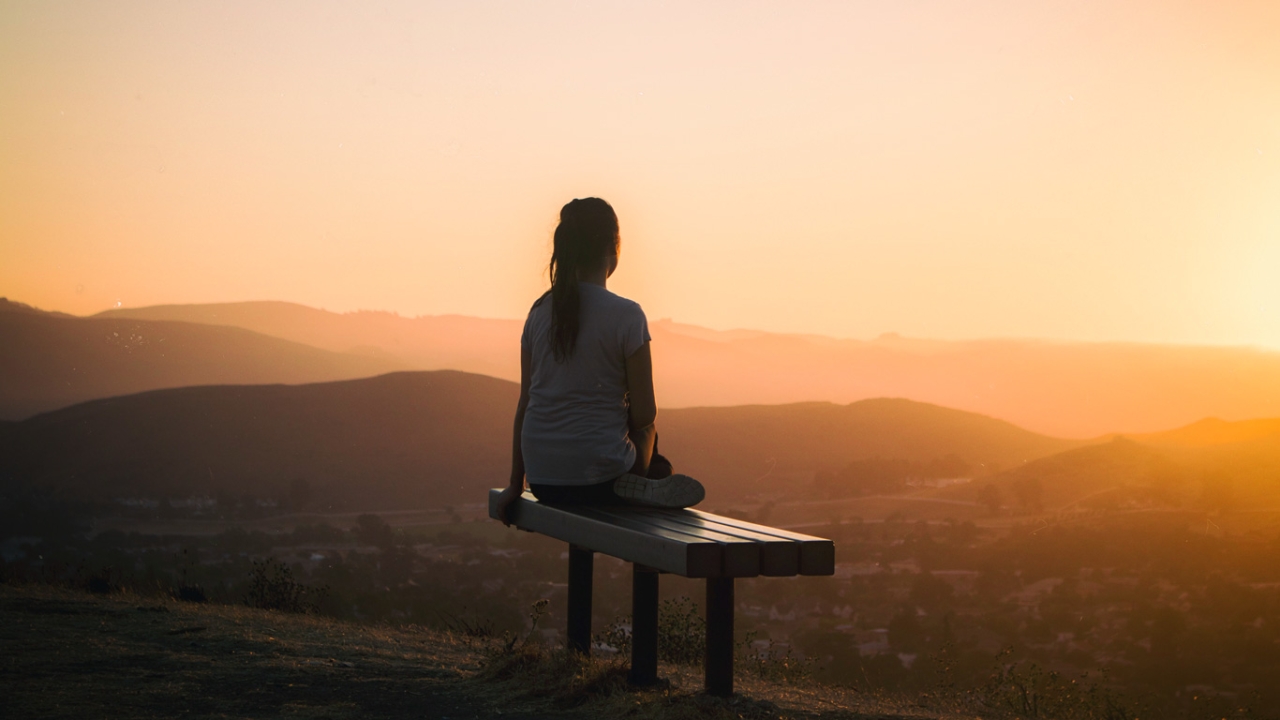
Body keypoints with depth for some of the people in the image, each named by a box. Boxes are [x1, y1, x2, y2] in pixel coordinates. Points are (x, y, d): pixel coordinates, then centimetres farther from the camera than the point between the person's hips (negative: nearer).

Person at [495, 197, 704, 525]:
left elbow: (525, 403, 8)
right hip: (598, 478, -5)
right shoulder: (626, 316, -11)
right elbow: (644, 415, -9)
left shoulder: (540, 311, 4)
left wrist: (516, 483, 14)